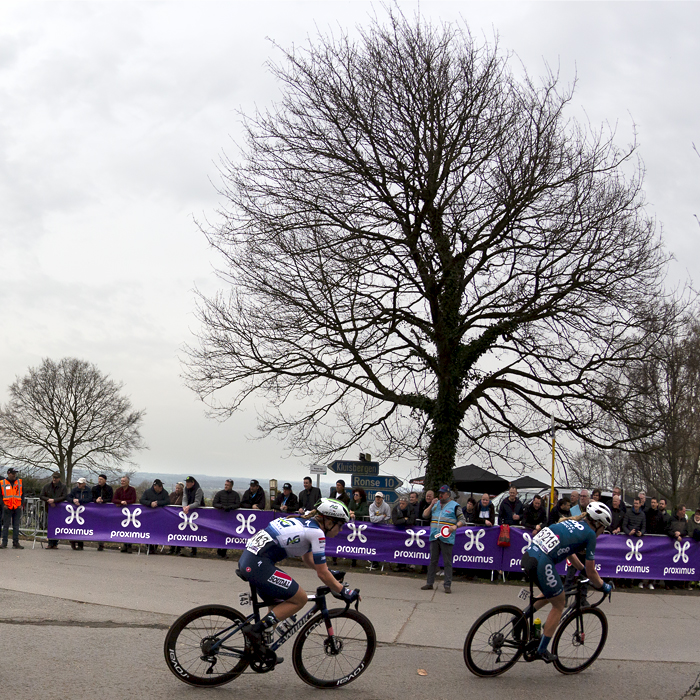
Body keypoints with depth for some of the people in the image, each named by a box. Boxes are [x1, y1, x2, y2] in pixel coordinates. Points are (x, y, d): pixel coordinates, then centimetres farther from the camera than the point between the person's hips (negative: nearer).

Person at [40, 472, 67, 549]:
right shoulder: (47, 486, 9)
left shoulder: (63, 487, 0)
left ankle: (55, 543, 3)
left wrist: (54, 500, -18)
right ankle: (50, 543, 3)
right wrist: (48, 500, -10)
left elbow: (64, 497, -10)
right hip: (49, 508, 2)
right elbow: (41, 496, 8)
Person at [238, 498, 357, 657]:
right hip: (258, 565, -10)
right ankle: (255, 629, -6)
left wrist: (331, 574, 34)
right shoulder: (317, 533, -8)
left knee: (278, 605, 22)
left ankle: (261, 649, 26)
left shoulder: (305, 524, 20)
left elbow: (307, 558, 35)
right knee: (300, 599, 0)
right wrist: (344, 592, 5)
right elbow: (322, 574, -5)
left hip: (247, 560, 10)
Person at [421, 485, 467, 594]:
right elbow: (425, 515, 12)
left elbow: (462, 520, 0)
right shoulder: (435, 504, 17)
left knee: (447, 562, -3)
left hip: (446, 538, -5)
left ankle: (448, 585, 0)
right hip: (434, 537, 5)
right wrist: (431, 505, 0)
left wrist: (455, 526, -19)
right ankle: (429, 583, 15)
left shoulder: (454, 506, 2)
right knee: (432, 561, 9)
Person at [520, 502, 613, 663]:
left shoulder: (572, 522, 23)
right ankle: (542, 650, 15)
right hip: (542, 563, -8)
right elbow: (591, 573, 7)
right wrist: (604, 586, 23)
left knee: (551, 594, 31)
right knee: (559, 604, 13)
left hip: (528, 554, 8)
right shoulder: (590, 534, 1)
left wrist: (582, 569, 48)